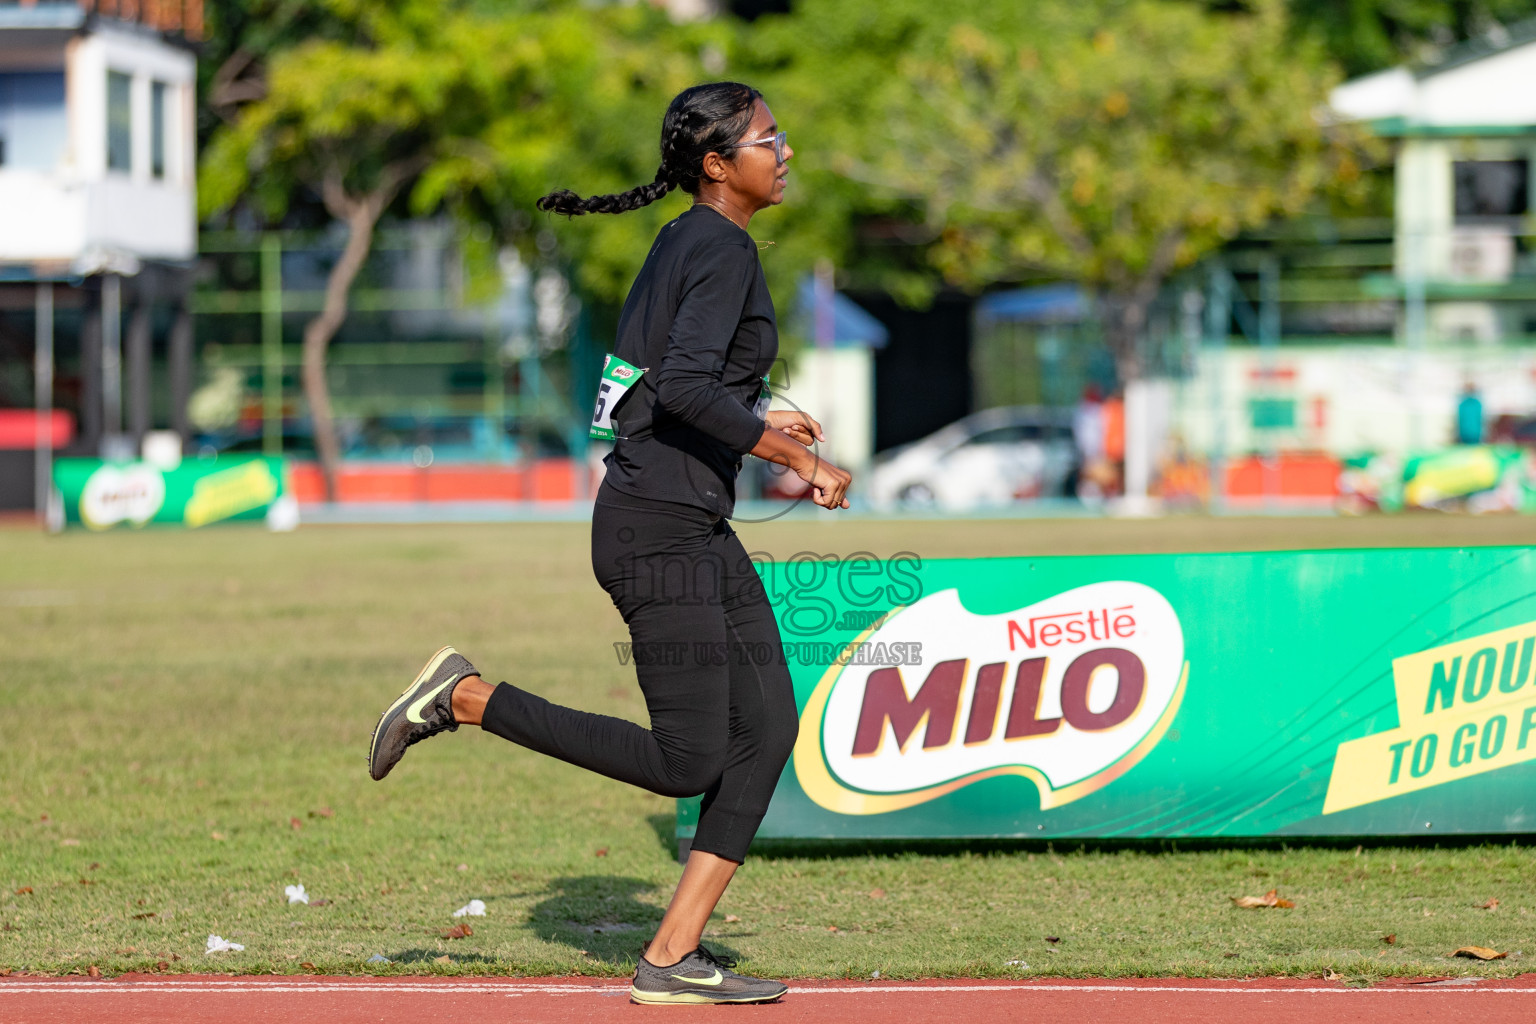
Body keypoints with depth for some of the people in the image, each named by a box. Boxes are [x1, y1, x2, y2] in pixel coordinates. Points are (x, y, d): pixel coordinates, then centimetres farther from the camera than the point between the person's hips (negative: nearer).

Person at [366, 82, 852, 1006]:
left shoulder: (683, 243, 15)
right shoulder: (724, 250, -14)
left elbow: (649, 379, 22)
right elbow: (685, 385, -27)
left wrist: (757, 418, 22)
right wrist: (799, 458, -22)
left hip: (698, 530, 10)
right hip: (658, 529, -10)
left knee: (769, 729, 5)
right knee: (688, 764, -8)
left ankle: (674, 954, 5)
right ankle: (466, 699, 0)